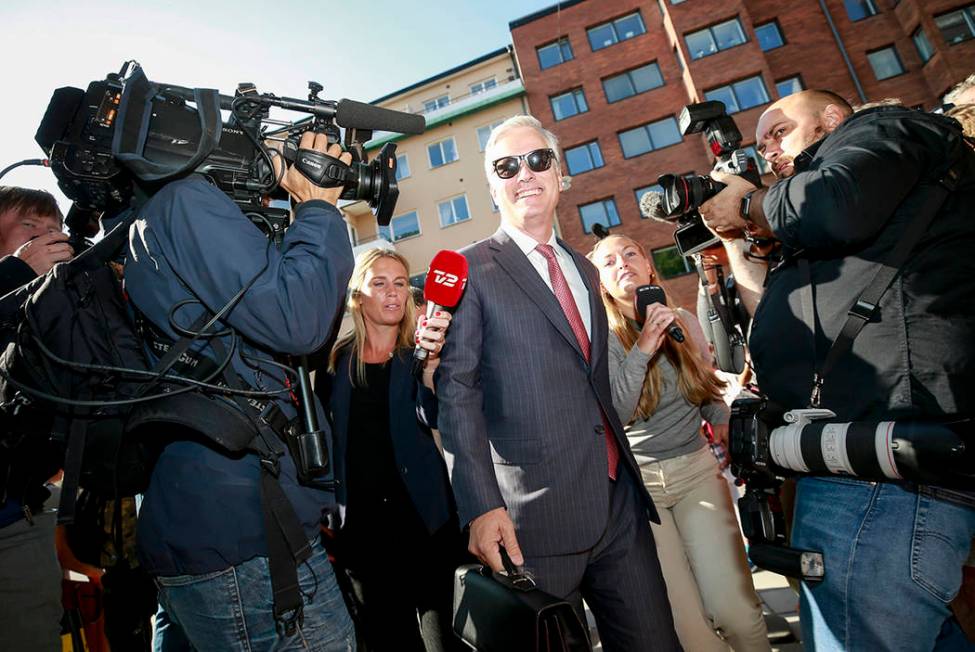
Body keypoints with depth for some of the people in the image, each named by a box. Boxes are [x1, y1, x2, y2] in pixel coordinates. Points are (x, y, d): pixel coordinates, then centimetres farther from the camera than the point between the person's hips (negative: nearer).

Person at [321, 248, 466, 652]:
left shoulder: (418, 351, -1)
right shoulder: (337, 359, 3)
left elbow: (432, 418, -18)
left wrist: (431, 360, -35)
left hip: (422, 512, -1)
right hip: (359, 517, 2)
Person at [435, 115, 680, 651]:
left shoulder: (584, 269, 15)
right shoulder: (470, 270, -5)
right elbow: (457, 391, -12)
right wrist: (482, 506, -18)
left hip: (620, 504, 6)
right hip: (536, 515, -5)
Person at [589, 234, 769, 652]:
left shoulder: (685, 323, 5)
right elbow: (612, 415, -17)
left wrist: (722, 421, -2)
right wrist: (643, 349, -22)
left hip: (697, 468, 3)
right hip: (637, 478, -3)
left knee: (735, 609, -4)